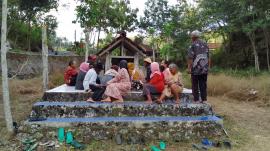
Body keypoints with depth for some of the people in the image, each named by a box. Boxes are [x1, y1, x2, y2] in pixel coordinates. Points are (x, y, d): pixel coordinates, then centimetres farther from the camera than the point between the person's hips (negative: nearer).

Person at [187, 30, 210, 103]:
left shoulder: (193, 45, -6)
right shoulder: (205, 44, 11)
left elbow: (190, 57, -14)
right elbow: (208, 57, 14)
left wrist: (189, 67, -9)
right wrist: (207, 66, 22)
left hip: (196, 69, -5)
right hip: (204, 69, 5)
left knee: (195, 85, 3)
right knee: (203, 85, 9)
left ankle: (196, 100, 6)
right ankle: (204, 100, 11)